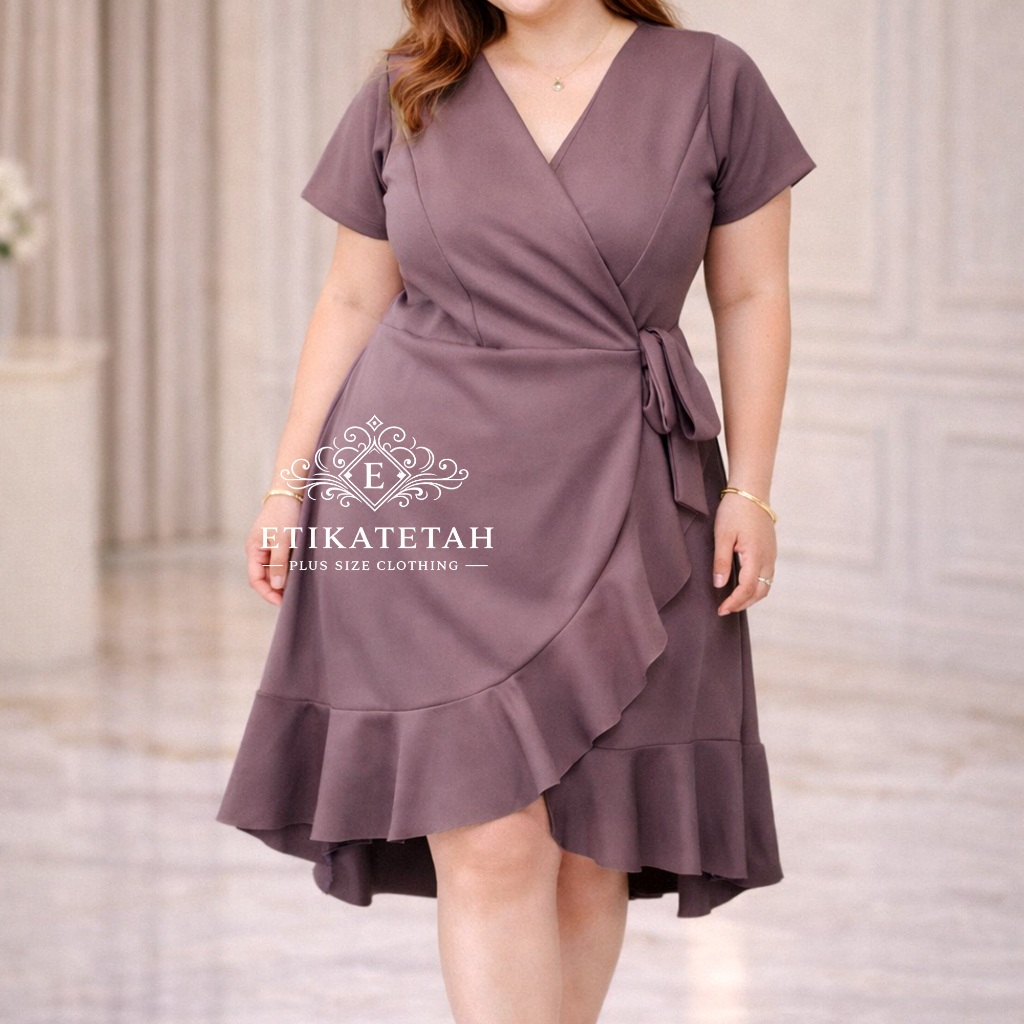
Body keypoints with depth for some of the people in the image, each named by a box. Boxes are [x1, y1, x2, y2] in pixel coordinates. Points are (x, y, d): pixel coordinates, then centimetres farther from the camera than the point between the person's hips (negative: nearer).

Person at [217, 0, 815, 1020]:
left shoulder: (712, 83, 2)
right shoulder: (403, 96, 5)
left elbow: (753, 296, 4)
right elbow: (352, 302, 10)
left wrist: (751, 489, -2)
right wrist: (289, 480, 6)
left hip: (616, 508, 1)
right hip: (427, 493, 0)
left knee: (588, 847, 5)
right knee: (488, 839, -9)